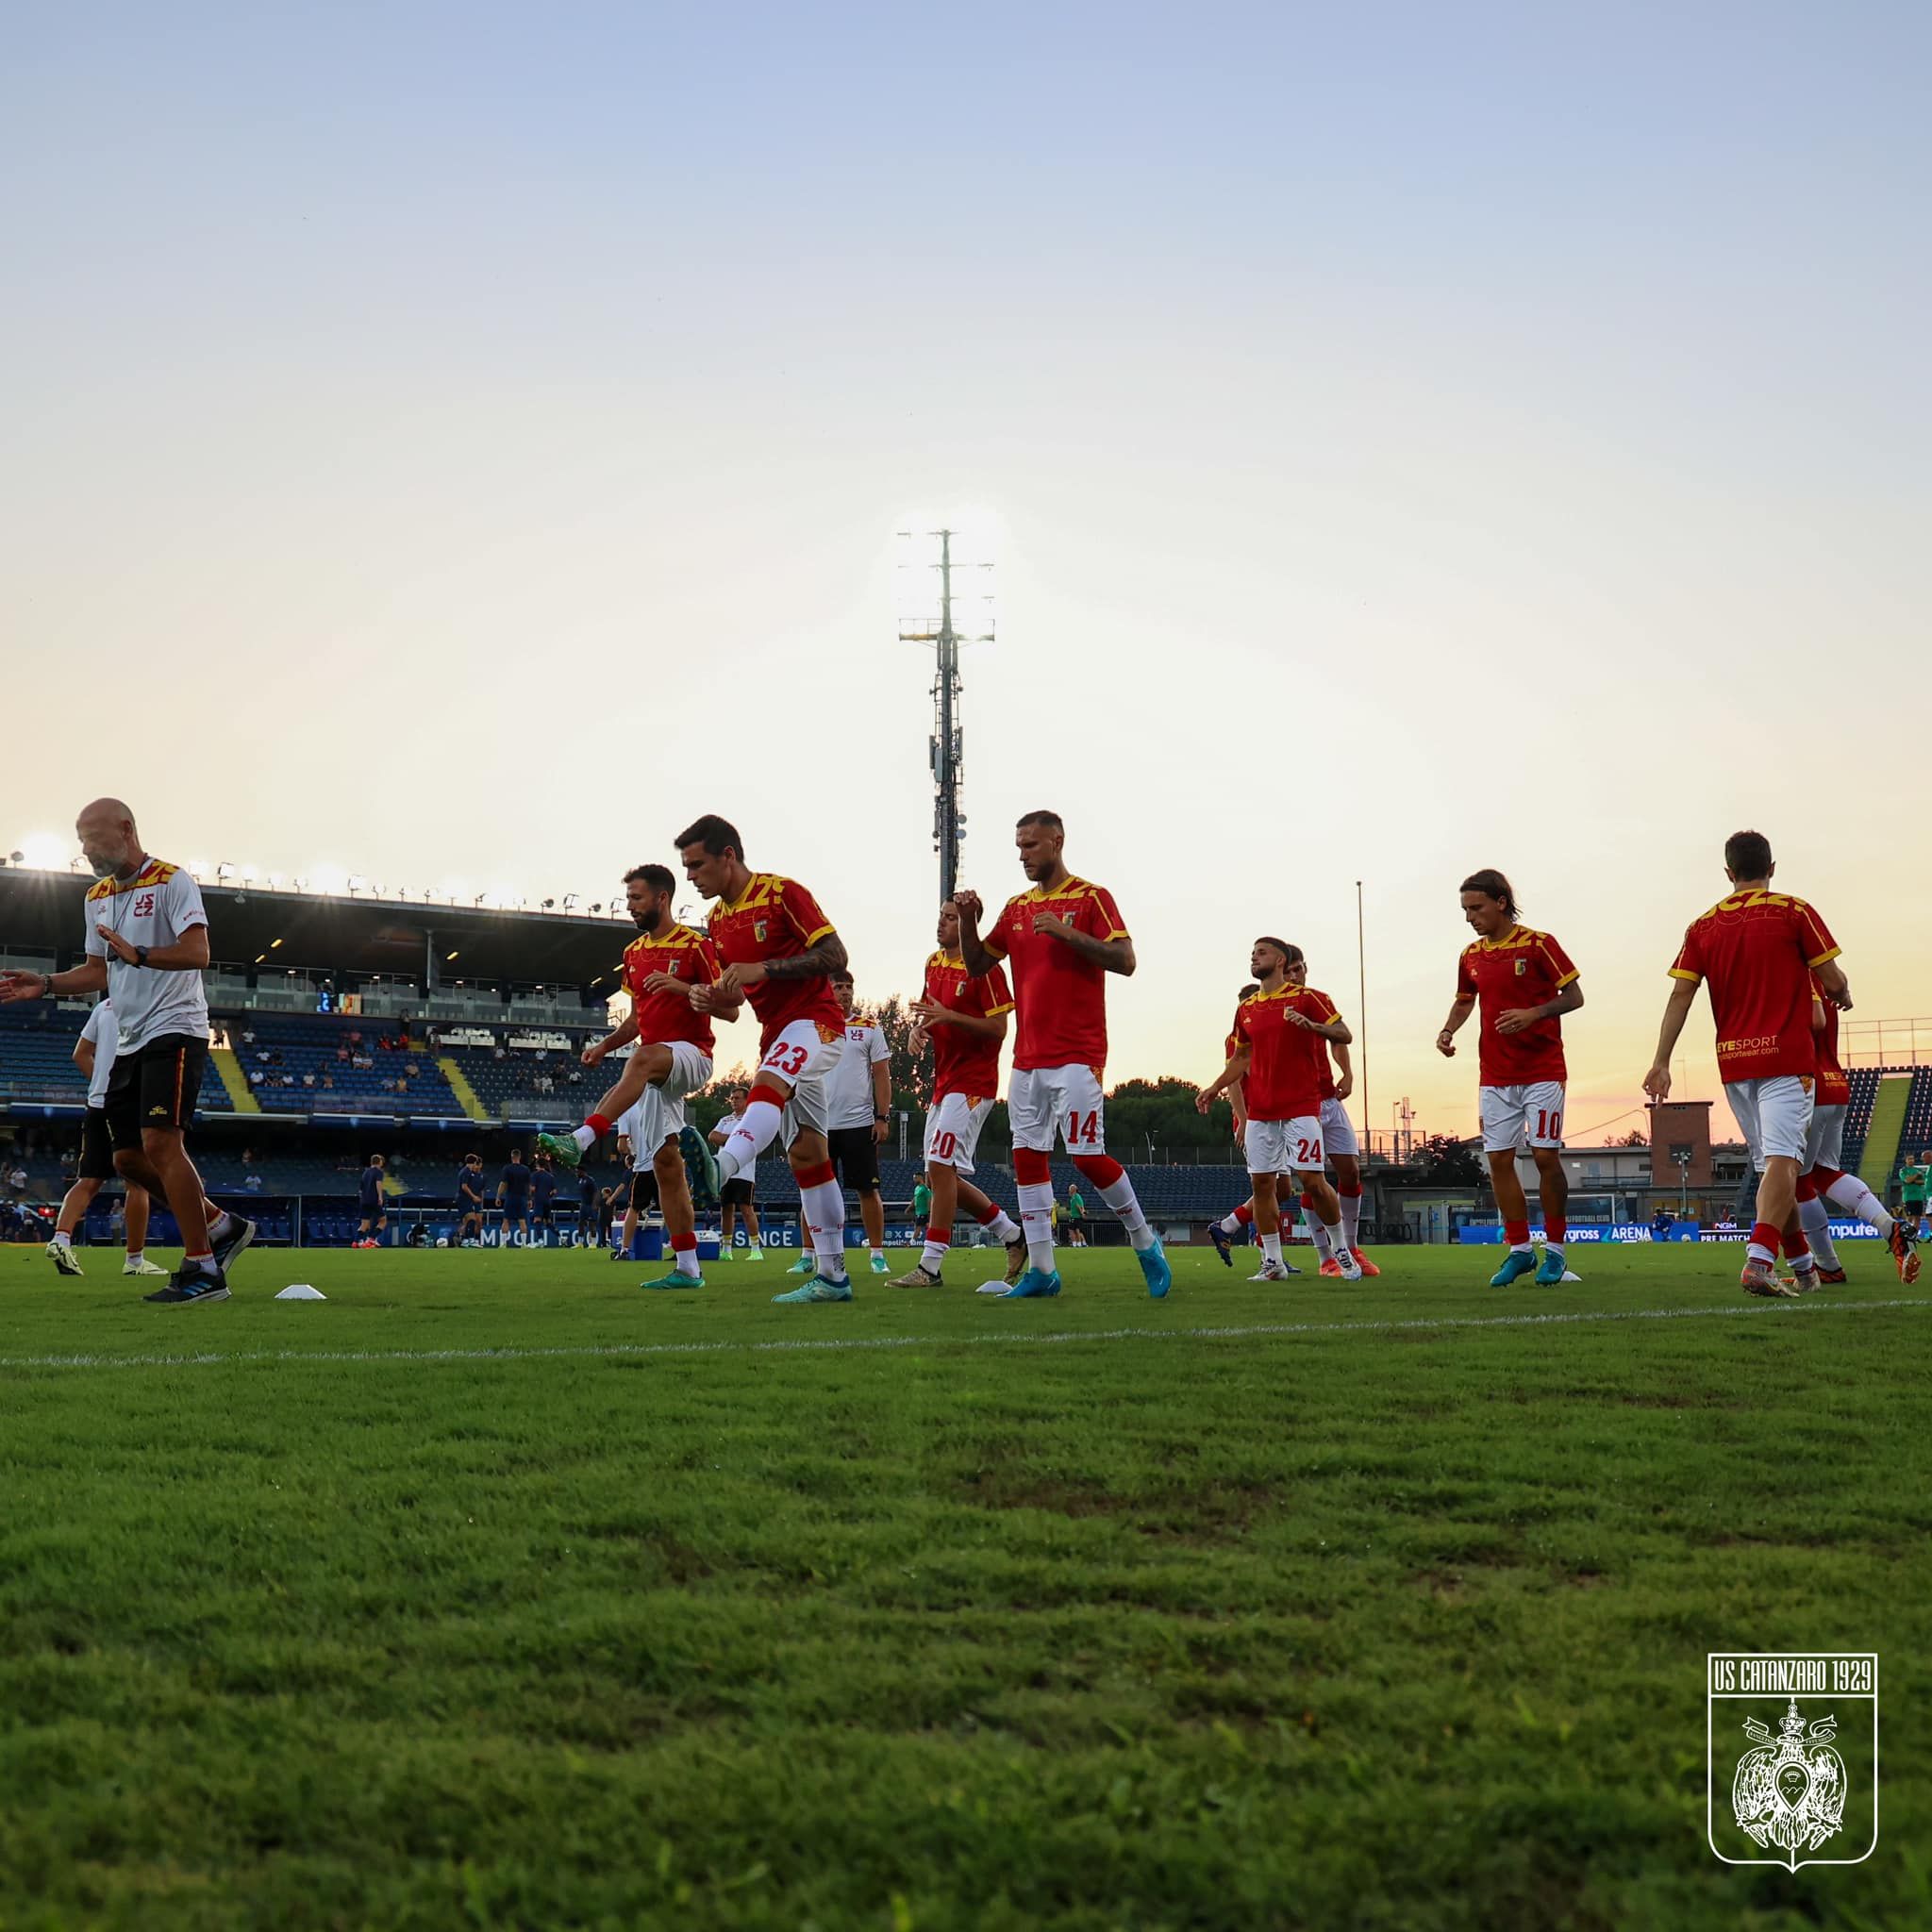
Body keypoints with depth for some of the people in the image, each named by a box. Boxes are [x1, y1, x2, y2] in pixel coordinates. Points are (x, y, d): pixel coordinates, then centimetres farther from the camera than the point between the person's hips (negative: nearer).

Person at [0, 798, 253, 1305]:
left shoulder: (171, 881, -8)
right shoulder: (97, 896, 17)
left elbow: (197, 953, -19)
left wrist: (138, 954, -31)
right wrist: (45, 985, 10)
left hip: (173, 1029, -9)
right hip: (130, 1040, 9)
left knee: (160, 1143, -19)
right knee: (129, 1158, 5)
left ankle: (203, 1270, -16)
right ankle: (220, 1227, 18)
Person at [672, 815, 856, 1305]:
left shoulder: (783, 893, -10)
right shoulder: (718, 920, 14)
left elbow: (835, 956, -16)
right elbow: (737, 996, 21)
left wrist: (763, 968, -23)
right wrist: (714, 999, -3)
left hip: (814, 1021, -8)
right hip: (777, 1035, 8)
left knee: (766, 1087, -36)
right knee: (807, 1154, 6)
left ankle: (720, 1168, -65)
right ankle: (832, 1276, 8)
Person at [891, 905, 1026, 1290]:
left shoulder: (984, 967, -12)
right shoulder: (934, 963, 13)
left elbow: (998, 1029, -16)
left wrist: (949, 1015, -24)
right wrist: (919, 1028, 2)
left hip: (972, 1081, -10)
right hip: (944, 1081, 10)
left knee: (940, 1166, -17)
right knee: (938, 1176, 11)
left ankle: (930, 1266, -13)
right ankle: (1013, 1236, 24)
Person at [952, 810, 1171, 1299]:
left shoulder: (1090, 898, -4)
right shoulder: (1017, 907, 15)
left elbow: (1125, 961, -13)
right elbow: (978, 963, 19)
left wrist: (1068, 933, -22)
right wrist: (968, 920, 2)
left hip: (1076, 1055, -7)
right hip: (1028, 1056, 7)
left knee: (1087, 1156, -9)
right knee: (1027, 1156, 3)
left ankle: (1146, 1243, 11)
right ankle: (1041, 1269, 9)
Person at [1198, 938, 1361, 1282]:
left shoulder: (1306, 998, -2)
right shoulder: (1246, 1009, 15)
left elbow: (1343, 1034, -6)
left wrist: (1310, 1025, -23)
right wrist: (1215, 1087, 15)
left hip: (1301, 1106, -5)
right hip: (1260, 1109, 6)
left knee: (1312, 1180, -9)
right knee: (1262, 1182, 2)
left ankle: (1341, 1250, 11)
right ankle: (1272, 1263, 10)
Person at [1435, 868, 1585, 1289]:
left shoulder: (1537, 944, -8)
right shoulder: (1471, 956, 8)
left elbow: (1574, 996, -7)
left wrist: (1534, 1013, -24)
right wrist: (1448, 1030, 5)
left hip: (1543, 1071, -5)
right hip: (1495, 1076, 5)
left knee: (1545, 1156, -6)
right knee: (1499, 1159, 1)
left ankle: (1555, 1250, 7)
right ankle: (1519, 1250, 11)